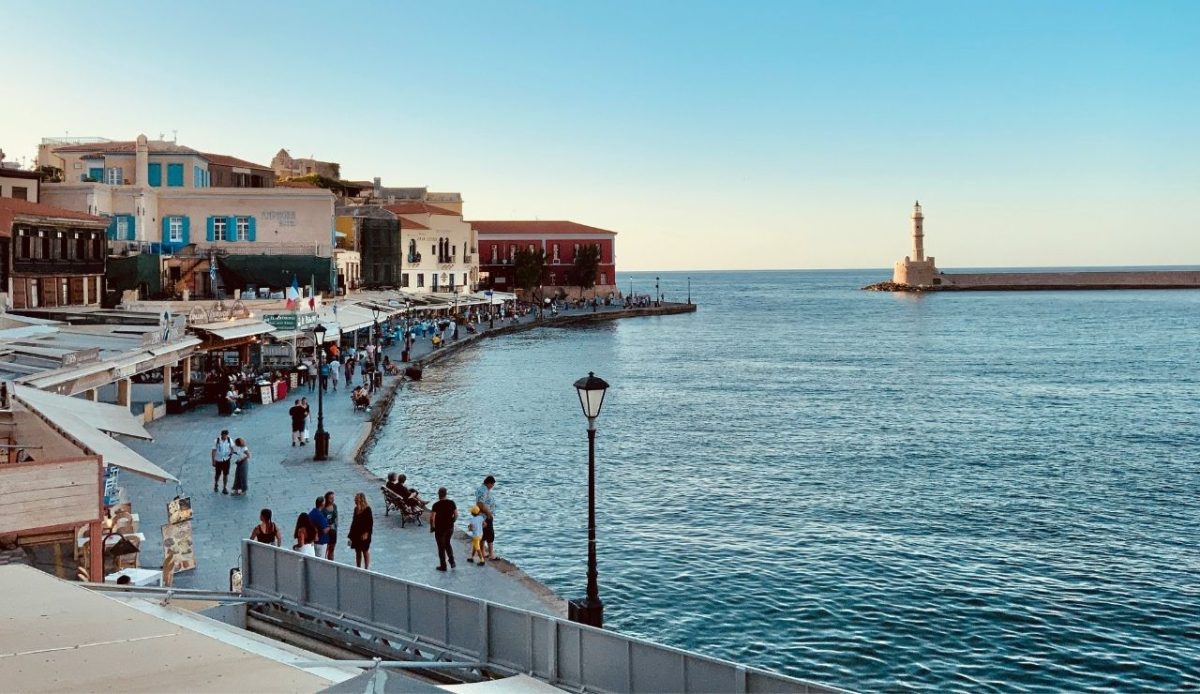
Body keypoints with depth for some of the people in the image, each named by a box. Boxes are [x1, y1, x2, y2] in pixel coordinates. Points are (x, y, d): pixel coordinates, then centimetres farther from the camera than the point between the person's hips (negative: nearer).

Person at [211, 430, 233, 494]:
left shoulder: (229, 440, -7)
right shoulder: (217, 441, -13)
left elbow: (232, 447, 10)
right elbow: (214, 451, -8)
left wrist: (231, 452, -11)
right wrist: (213, 461, -10)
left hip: (226, 460, 1)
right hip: (218, 460, -1)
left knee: (225, 474, 2)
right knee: (218, 474, 12)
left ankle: (225, 488, 12)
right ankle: (216, 484, 40)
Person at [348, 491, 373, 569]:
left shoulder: (367, 509, -14)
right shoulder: (356, 509, 6)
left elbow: (370, 522, -15)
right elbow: (354, 522, 13)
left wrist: (366, 533, -21)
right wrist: (351, 535, 12)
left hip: (364, 535, -7)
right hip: (356, 534, 7)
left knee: (365, 552, 4)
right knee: (358, 552, 13)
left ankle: (366, 568, 12)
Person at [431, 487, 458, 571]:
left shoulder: (436, 505, -18)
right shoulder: (451, 503, -5)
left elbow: (432, 518, -19)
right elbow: (456, 515, 1)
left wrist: (432, 527, -3)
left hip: (440, 529, -4)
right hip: (450, 528, 4)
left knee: (441, 547, 9)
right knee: (447, 544, 25)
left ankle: (443, 566, 17)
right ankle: (452, 561, 18)